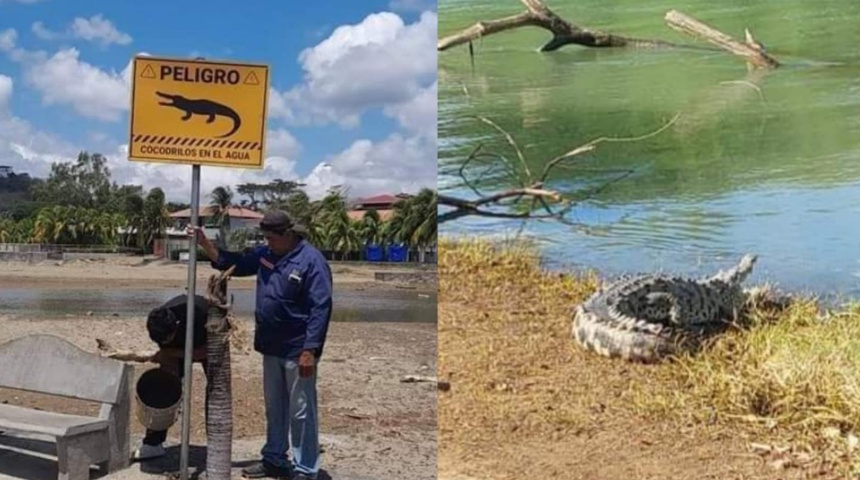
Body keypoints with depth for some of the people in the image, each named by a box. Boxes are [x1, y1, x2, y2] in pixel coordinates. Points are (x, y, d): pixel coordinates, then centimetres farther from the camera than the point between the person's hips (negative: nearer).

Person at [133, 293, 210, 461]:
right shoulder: (159, 323, -29)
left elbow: (205, 352, -31)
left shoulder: (199, 316, -42)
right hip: (179, 345, 4)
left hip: (208, 342, -4)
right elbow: (168, 353, -15)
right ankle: (153, 443, 2)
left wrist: (172, 353, -34)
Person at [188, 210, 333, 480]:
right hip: (272, 347, 8)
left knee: (301, 412, 1)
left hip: (297, 350, -8)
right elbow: (236, 263, 19)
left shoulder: (311, 261, -18)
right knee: (274, 408, 19)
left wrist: (310, 350, -24)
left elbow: (321, 308, -21)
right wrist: (204, 244, 6)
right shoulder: (266, 253, 6)